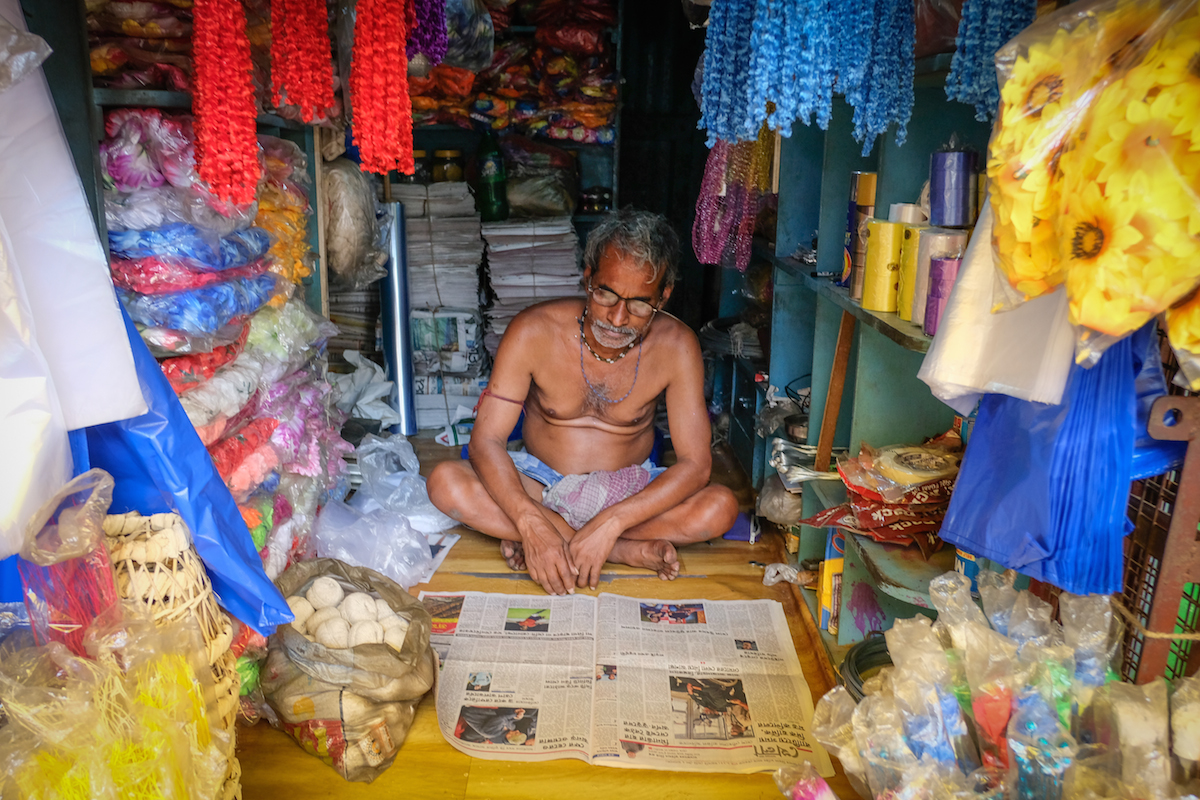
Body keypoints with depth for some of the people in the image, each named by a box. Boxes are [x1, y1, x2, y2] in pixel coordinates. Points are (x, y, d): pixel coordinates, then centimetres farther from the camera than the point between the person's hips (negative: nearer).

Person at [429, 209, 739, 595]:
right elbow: (485, 440, -19)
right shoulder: (534, 331, -18)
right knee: (446, 482, -28)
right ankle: (629, 551, -25)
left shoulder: (675, 346, -17)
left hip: (628, 492, -1)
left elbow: (695, 464, -19)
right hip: (540, 484, 1)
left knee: (721, 507, -27)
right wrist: (531, 525, -36)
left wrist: (610, 523, -33)